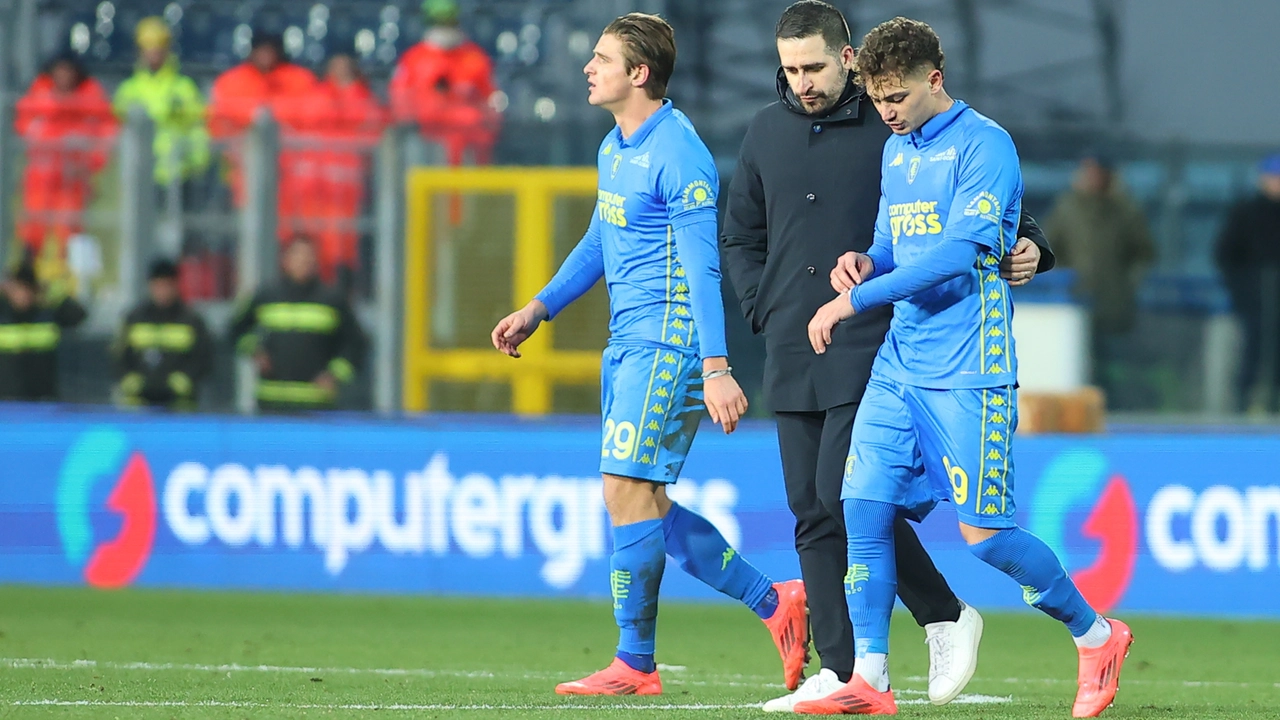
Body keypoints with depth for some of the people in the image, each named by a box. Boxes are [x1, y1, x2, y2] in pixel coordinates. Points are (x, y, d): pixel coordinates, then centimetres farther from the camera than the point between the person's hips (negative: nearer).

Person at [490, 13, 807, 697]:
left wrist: (715, 368, -25)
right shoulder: (615, 148, 13)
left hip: (667, 340, -10)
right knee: (641, 500, 9)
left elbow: (702, 270, -20)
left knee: (627, 490, -10)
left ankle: (634, 664, -2)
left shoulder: (678, 155, -16)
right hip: (627, 341, 10)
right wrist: (538, 309, 23)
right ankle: (773, 602, 16)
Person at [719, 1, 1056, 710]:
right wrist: (765, 308, 9)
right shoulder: (767, 132, 11)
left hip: (871, 351, -6)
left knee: (844, 493, -16)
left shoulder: (892, 127, -4)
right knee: (813, 516, 3)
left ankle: (947, 615, 0)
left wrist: (1024, 246, -18)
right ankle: (837, 671, 5)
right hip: (793, 358, 6)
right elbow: (740, 236, 23)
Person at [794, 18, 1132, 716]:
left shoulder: (983, 145, -10)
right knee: (863, 507, -4)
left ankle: (1097, 636, 14)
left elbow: (959, 253, -19)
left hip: (966, 371, -7)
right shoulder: (896, 150, 15)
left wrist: (855, 299, -20)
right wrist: (865, 263, -1)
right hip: (898, 364, 7)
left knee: (983, 535, -6)